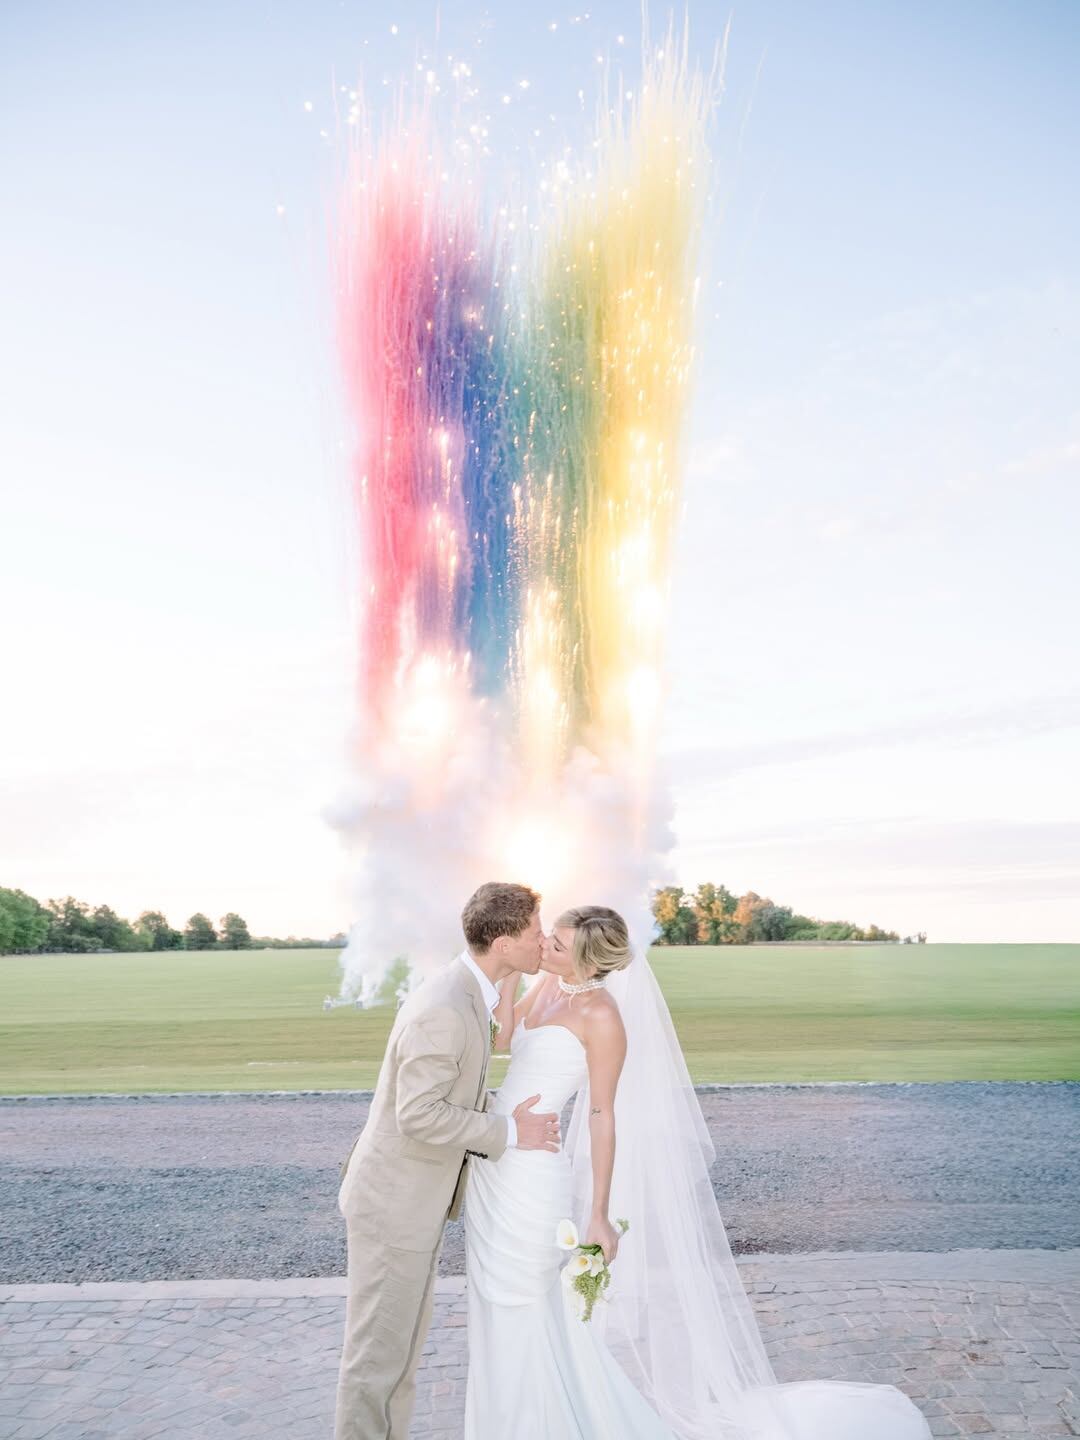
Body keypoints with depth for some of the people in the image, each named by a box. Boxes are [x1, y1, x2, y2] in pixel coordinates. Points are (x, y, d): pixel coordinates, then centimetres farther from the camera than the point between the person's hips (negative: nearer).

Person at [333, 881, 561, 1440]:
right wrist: (509, 1132, -21)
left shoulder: (464, 992, 4)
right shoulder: (443, 1009, -28)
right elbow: (419, 1116, -29)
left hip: (416, 1196, 10)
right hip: (394, 1203, -10)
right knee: (379, 1347, 6)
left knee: (405, 1337, 21)